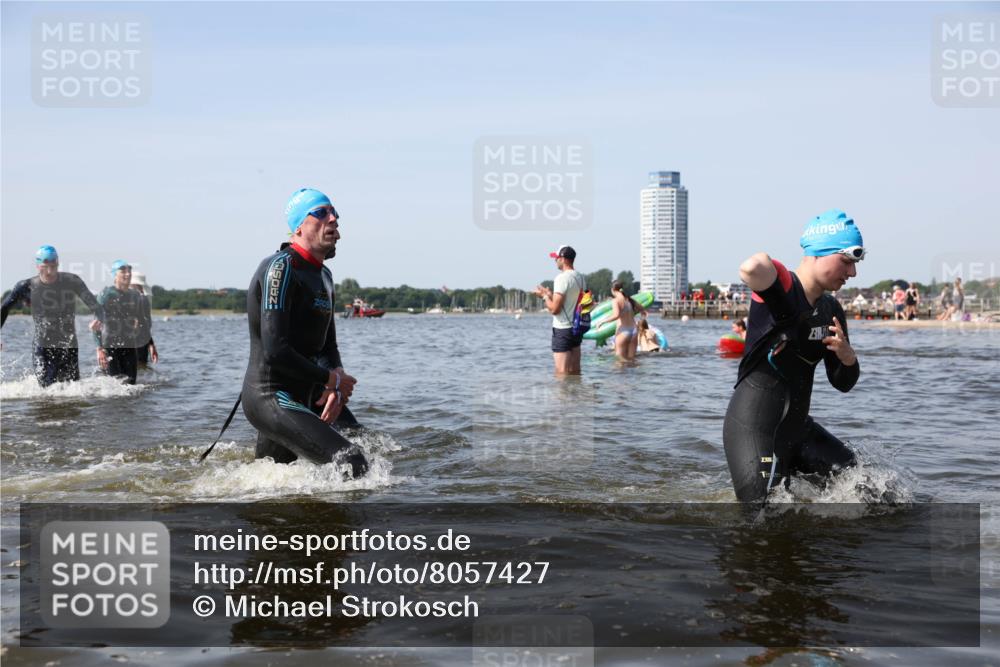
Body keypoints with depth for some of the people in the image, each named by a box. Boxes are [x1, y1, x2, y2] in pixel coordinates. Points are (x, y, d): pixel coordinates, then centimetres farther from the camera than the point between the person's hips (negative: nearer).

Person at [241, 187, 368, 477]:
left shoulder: (324, 276, 15)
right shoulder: (281, 267, -15)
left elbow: (328, 346, 16)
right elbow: (275, 350, -24)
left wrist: (336, 387, -6)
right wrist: (332, 380, -15)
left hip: (305, 396, 10)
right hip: (271, 398, -10)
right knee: (352, 463, -23)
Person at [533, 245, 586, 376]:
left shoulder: (562, 278, -17)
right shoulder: (581, 277, 10)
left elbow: (554, 309, -19)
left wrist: (544, 295, -3)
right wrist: (551, 294, 19)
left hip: (562, 330, -8)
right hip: (577, 327, 9)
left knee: (561, 372, -6)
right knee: (575, 371, 13)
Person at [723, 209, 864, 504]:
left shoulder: (831, 310, 8)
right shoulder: (783, 287, -18)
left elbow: (844, 383, 14)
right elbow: (753, 268, -45)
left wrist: (847, 356, -8)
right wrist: (761, 265, -21)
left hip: (796, 427, 9)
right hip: (754, 429, -9)